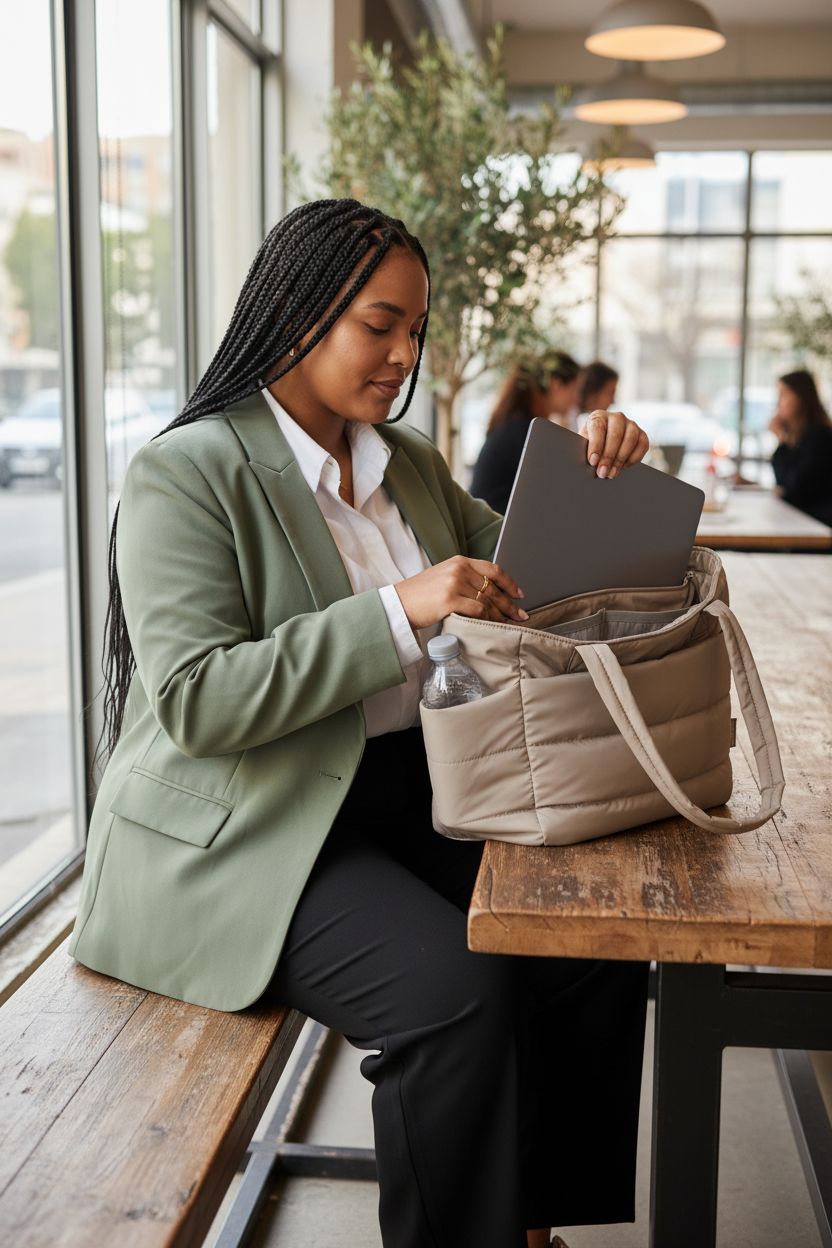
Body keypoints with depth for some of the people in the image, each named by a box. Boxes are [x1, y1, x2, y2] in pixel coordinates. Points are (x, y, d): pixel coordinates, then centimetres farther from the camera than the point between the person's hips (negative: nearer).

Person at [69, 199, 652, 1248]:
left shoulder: (408, 463, 13)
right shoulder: (185, 474, -10)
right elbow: (194, 701, -20)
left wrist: (596, 489, 2)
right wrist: (399, 610, -27)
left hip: (405, 794, 7)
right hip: (239, 840, -7)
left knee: (597, 939, -12)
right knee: (457, 987, -28)